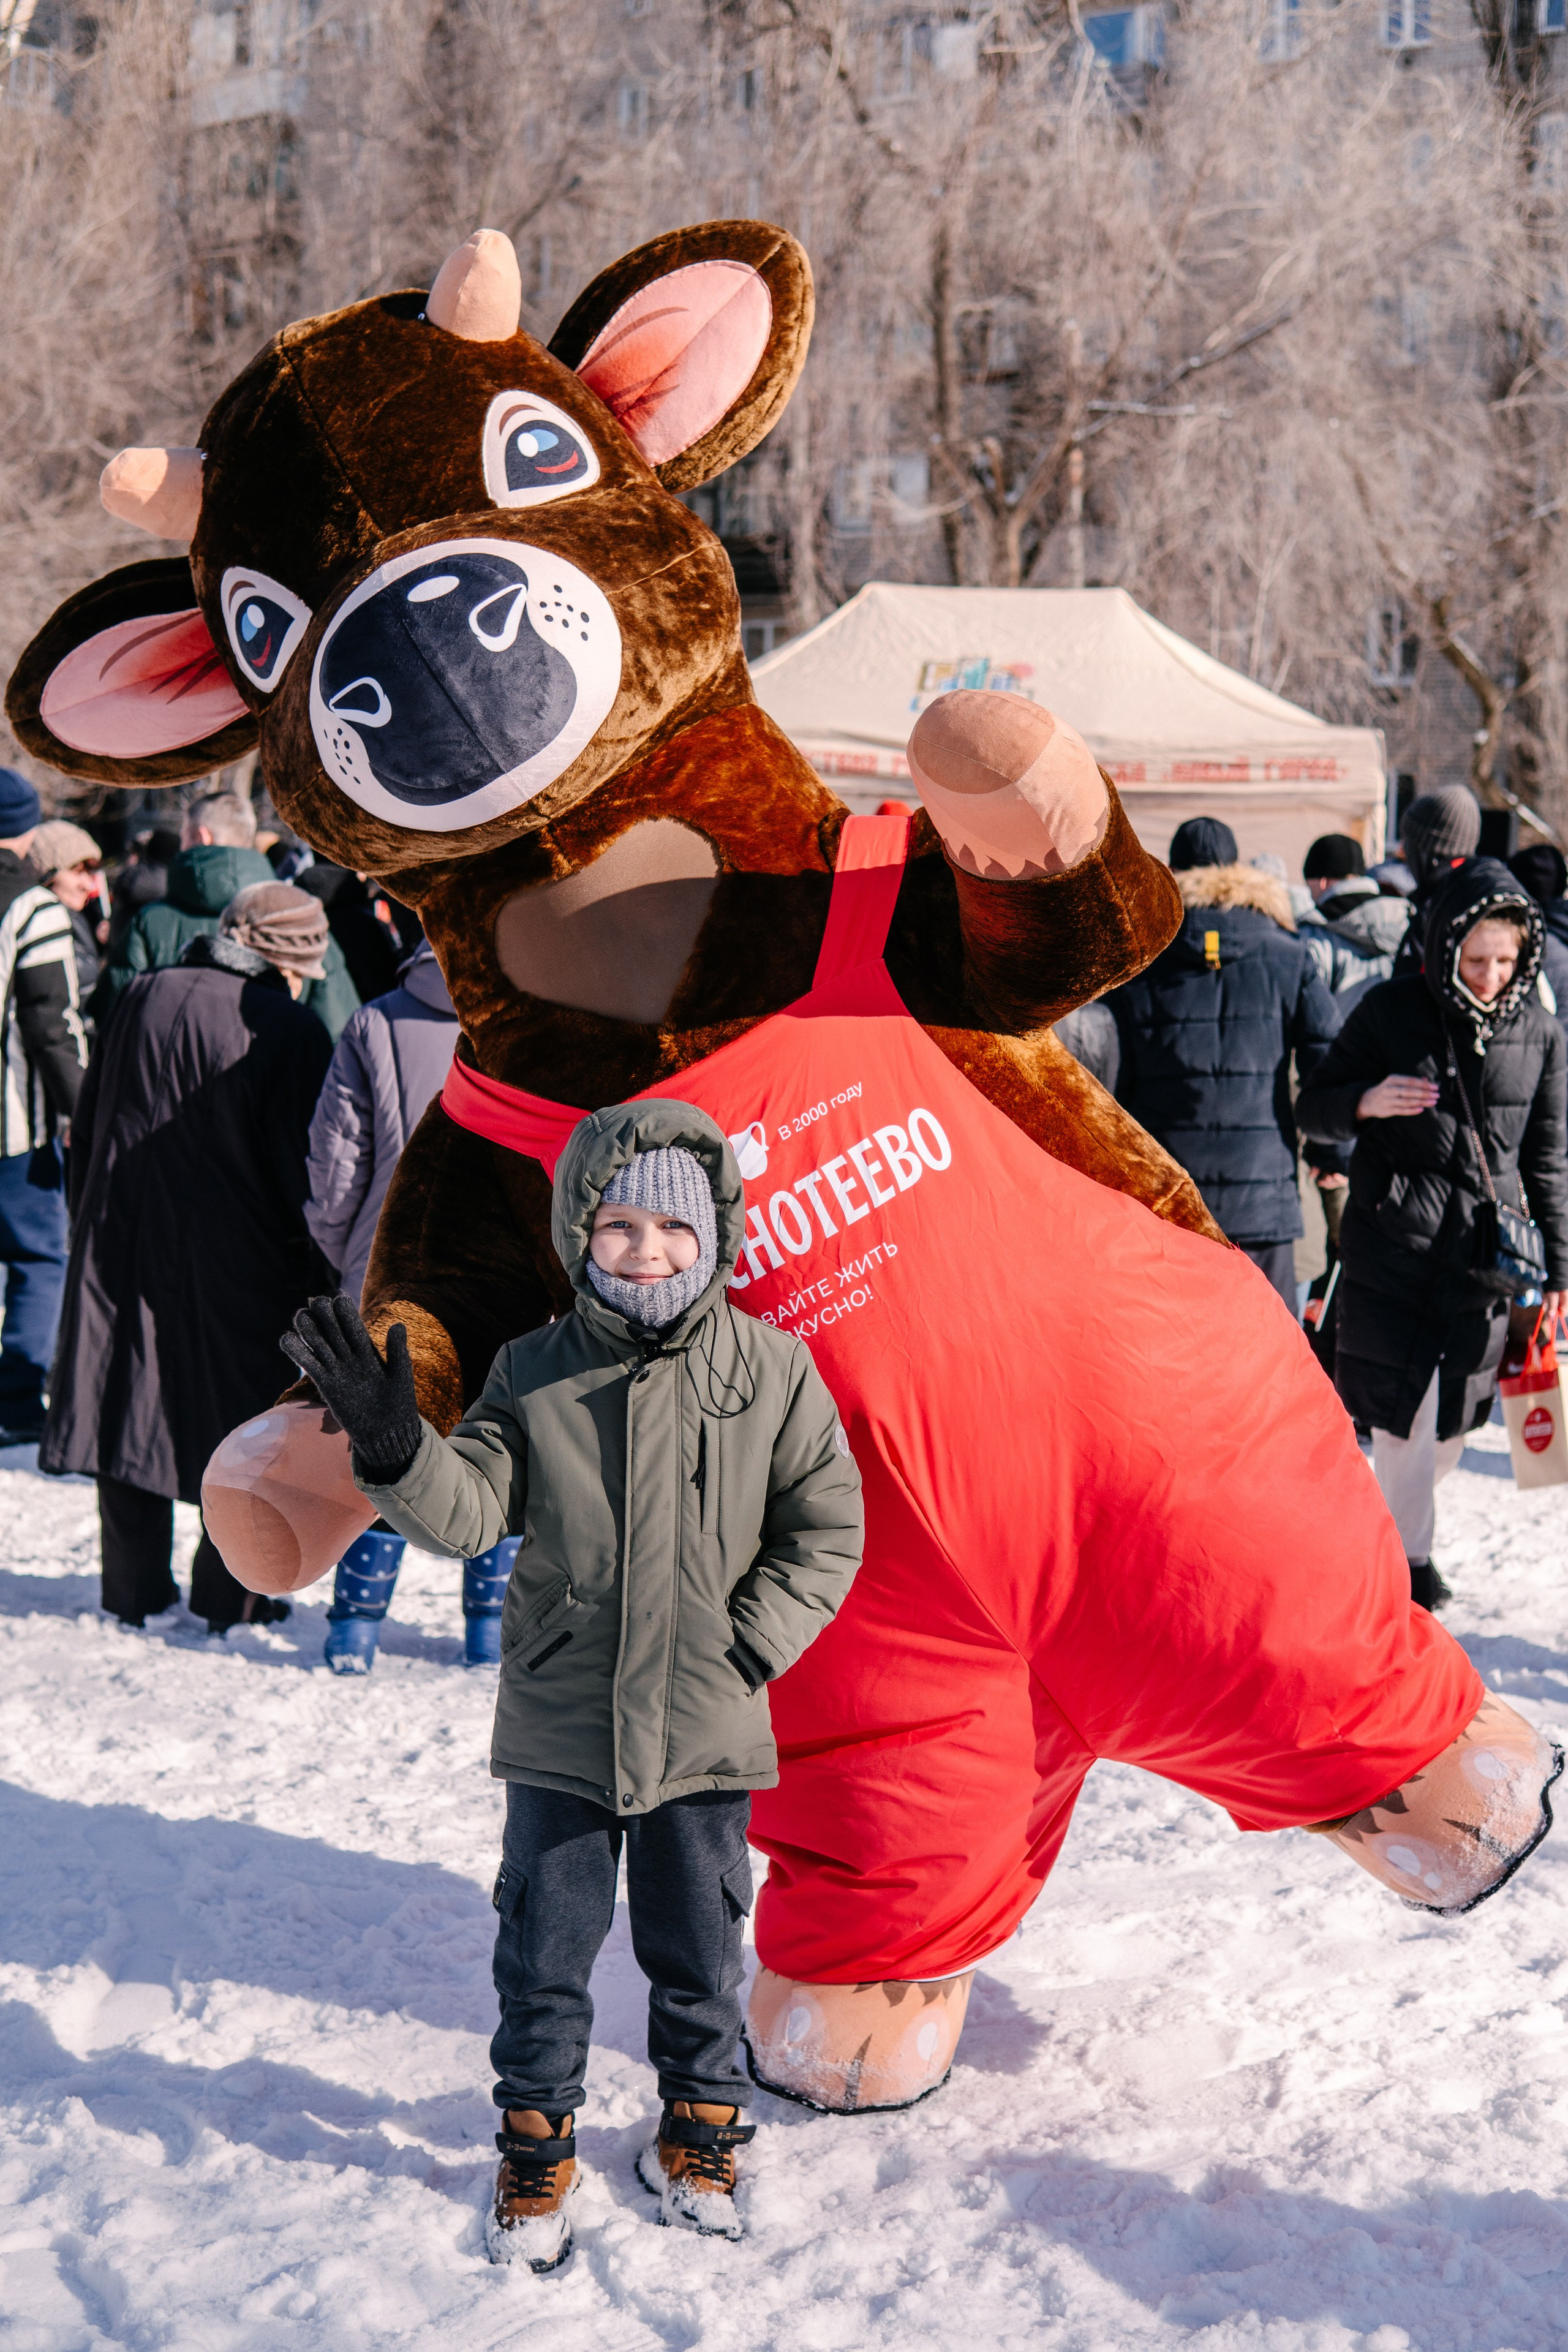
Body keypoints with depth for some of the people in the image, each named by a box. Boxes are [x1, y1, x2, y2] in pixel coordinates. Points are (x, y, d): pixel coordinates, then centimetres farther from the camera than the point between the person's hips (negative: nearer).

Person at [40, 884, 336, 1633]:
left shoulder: (142, 998, 5)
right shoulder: (288, 1030, -12)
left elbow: (86, 1131, 12)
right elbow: (304, 1169, -12)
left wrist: (89, 1229, 22)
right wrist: (318, 1276, -1)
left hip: (121, 1248, 5)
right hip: (236, 1263, -5)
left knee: (131, 1412, 11)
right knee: (246, 1429, 8)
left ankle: (133, 1588, 18)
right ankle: (228, 1593, 13)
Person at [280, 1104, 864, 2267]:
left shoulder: (773, 1371, -6)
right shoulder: (536, 1375, -5)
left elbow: (827, 1527, -1)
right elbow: (469, 1509, -12)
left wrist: (751, 1644, -9)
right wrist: (397, 1448, -31)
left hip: (706, 1732, 0)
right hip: (559, 1729, 0)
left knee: (698, 1944, 16)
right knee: (544, 1946, 10)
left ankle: (700, 2126, 36)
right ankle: (536, 2137, 29)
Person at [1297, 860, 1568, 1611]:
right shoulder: (1391, 1012, -4)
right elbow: (1312, 1106, 2)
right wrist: (1368, 1102, -19)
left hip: (1486, 1248, 3)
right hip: (1393, 1239, -3)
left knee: (1455, 1411, 8)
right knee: (1406, 1404, -4)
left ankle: (1404, 1515, 29)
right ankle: (1407, 1551, 11)